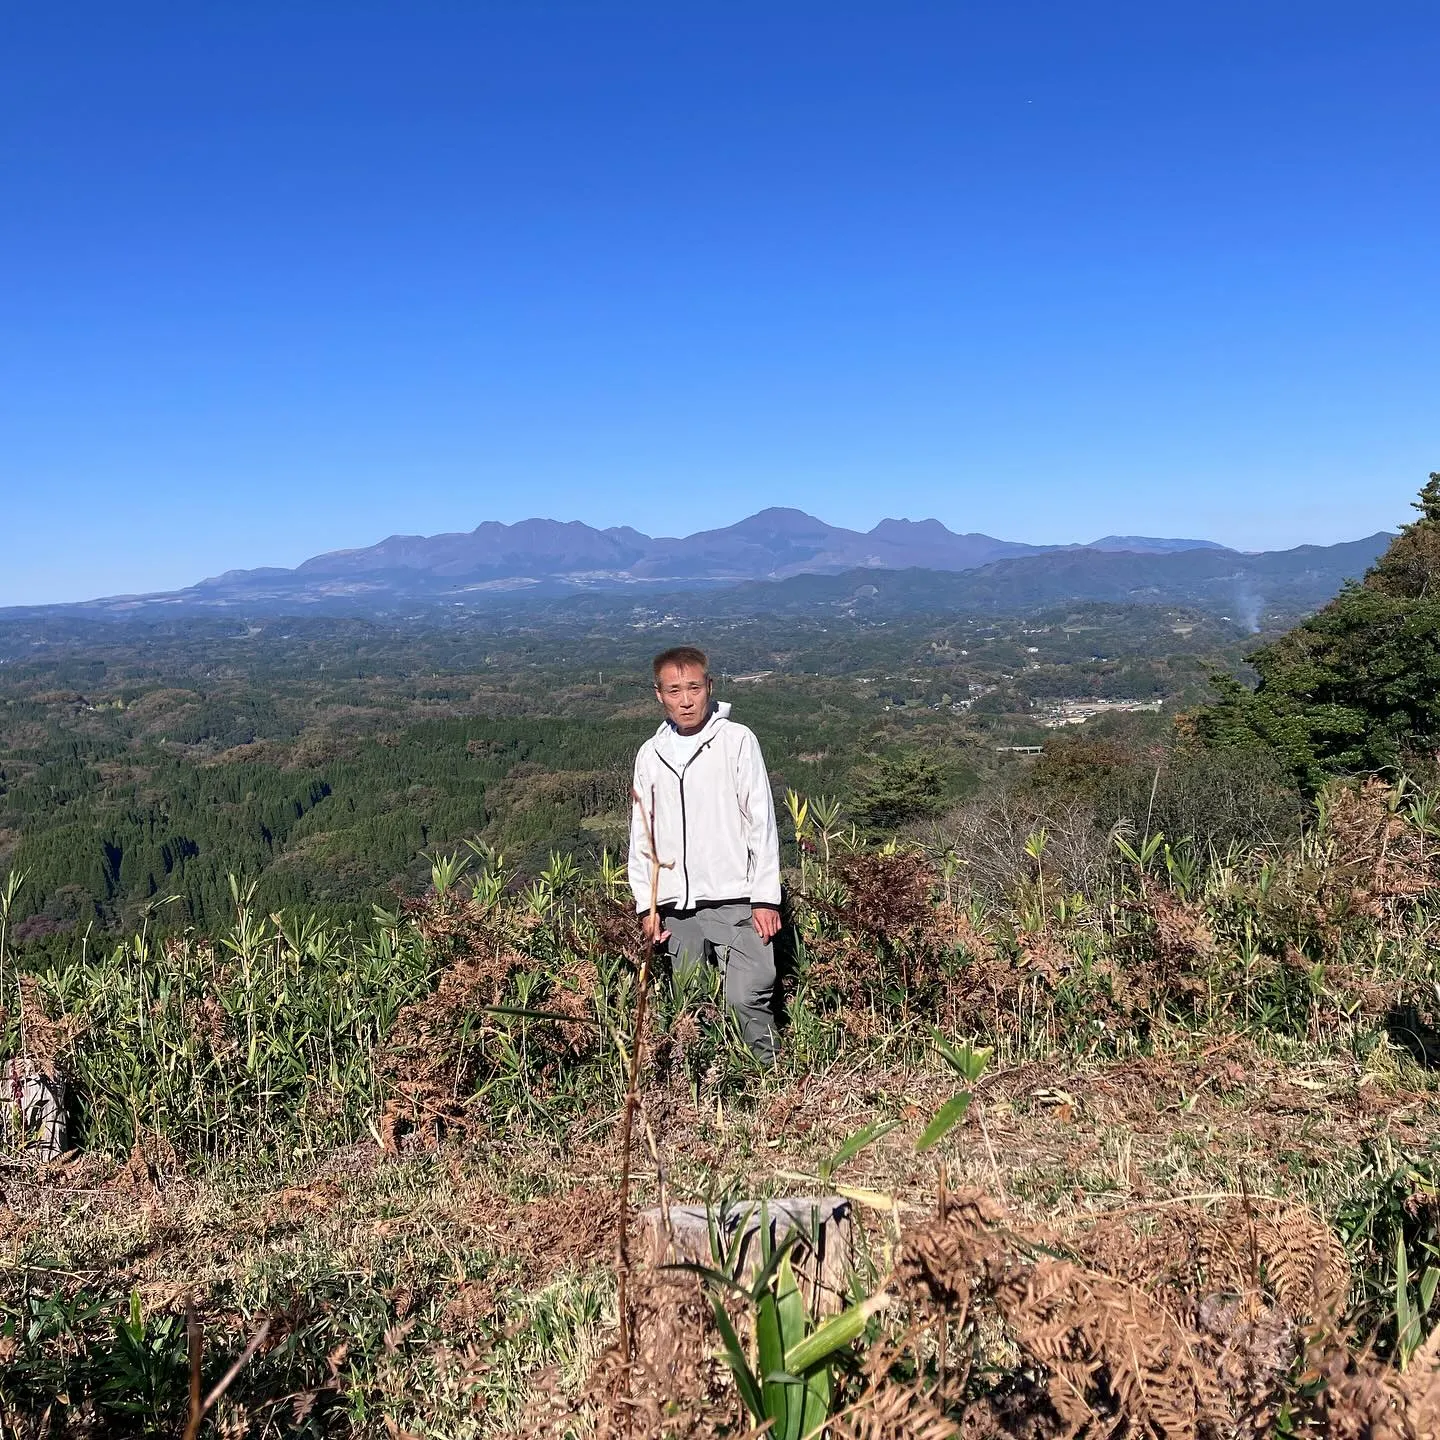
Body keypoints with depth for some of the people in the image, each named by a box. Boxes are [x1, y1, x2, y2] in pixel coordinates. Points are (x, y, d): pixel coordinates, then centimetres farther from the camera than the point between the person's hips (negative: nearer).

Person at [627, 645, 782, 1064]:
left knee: (748, 997, -13)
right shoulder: (650, 755, 11)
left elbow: (761, 821, -2)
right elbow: (641, 835, 14)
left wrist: (766, 897, -6)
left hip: (735, 899, -4)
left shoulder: (737, 740, -1)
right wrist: (647, 905, 8)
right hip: (676, 906, 4)